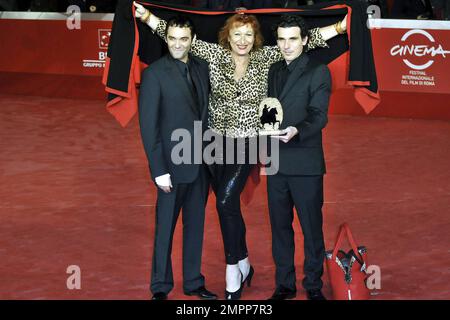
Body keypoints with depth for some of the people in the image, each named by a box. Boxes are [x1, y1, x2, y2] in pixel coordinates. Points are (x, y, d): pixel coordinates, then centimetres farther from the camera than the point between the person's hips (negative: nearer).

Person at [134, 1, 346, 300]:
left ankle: (234, 267, -3)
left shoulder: (265, 58, -2)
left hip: (247, 143, -2)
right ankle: (243, 266, 28)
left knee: (226, 201, -17)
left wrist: (339, 27, -12)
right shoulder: (215, 54, -2)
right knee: (229, 207, 10)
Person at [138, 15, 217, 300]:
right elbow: (148, 125, -11)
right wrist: (158, 170, -15)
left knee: (195, 225, 13)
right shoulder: (155, 74, -10)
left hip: (201, 163, 5)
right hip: (174, 164, -5)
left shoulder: (202, 68, 5)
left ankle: (194, 282, 24)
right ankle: (161, 286, 15)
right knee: (166, 227, 4)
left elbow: (206, 110, 11)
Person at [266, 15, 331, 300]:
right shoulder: (275, 71, 14)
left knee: (312, 228, 0)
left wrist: (297, 131, -31)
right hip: (276, 161, 6)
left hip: (305, 163, -6)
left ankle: (313, 286, 10)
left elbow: (319, 116, -14)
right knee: (280, 226, 10)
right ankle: (284, 285, 19)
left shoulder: (318, 72, -5)